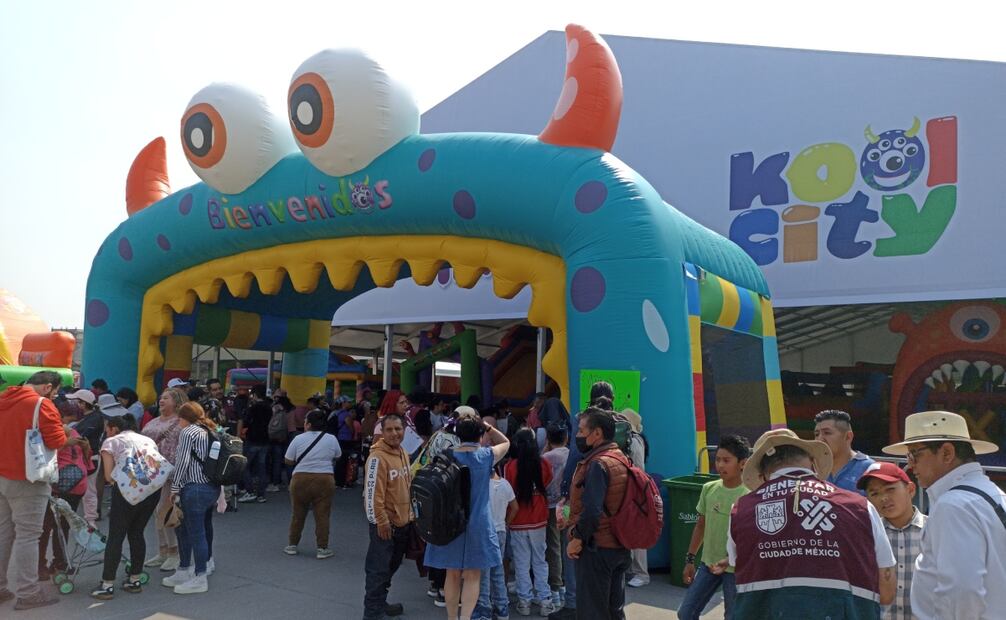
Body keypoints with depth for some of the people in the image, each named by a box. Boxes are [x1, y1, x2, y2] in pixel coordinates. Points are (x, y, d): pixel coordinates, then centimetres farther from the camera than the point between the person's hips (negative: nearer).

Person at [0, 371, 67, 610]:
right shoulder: (42, 404, -15)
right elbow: (58, 442, -15)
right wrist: (70, 438, 3)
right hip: (26, 480, -7)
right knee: (27, 535, -1)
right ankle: (27, 593, 4)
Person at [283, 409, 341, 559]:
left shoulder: (298, 439, -3)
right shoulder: (331, 439, 0)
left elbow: (288, 461, 2)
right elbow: (338, 456, 14)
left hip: (300, 480, 0)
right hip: (324, 480, 0)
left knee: (298, 515, 13)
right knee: (322, 515, 4)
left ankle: (292, 545, 24)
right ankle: (322, 549, 7)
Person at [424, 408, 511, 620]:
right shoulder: (487, 456, -8)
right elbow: (505, 442, 13)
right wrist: (486, 425, 6)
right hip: (478, 525, -2)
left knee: (452, 574, 14)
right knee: (473, 576, 6)